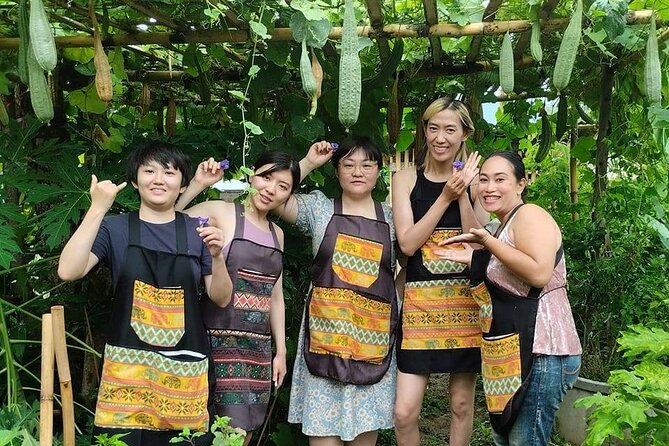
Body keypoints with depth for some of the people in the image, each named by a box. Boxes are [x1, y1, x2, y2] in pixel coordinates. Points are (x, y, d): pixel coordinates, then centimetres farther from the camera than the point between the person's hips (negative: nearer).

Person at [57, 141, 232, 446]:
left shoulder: (197, 232, 6)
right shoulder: (115, 229, 2)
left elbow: (221, 299, 7)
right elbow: (69, 271, -14)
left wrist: (216, 256, -11)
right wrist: (98, 208, -17)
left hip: (186, 367, 2)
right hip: (128, 364, -1)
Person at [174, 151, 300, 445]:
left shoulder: (277, 234, 15)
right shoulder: (220, 212, -5)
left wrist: (281, 351, 16)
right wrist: (196, 185, -19)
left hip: (259, 347, 7)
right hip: (222, 341, -6)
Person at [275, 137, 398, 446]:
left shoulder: (390, 217, 9)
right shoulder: (319, 207, 4)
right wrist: (308, 163, -3)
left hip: (374, 332, 2)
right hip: (327, 327, -1)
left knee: (367, 418, 9)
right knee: (323, 416, 1)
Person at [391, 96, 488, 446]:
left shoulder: (474, 180, 4)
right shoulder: (406, 178, 2)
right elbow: (407, 243, -8)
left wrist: (463, 194, -13)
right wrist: (446, 196, -13)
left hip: (467, 299, 1)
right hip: (421, 299, -1)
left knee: (461, 403, 11)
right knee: (404, 413, -5)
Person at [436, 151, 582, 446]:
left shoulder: (529, 215, -10)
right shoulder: (506, 225, 19)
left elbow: (539, 274, -26)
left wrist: (488, 242, -19)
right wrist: (474, 260, 16)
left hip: (541, 353, -10)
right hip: (511, 353, 10)